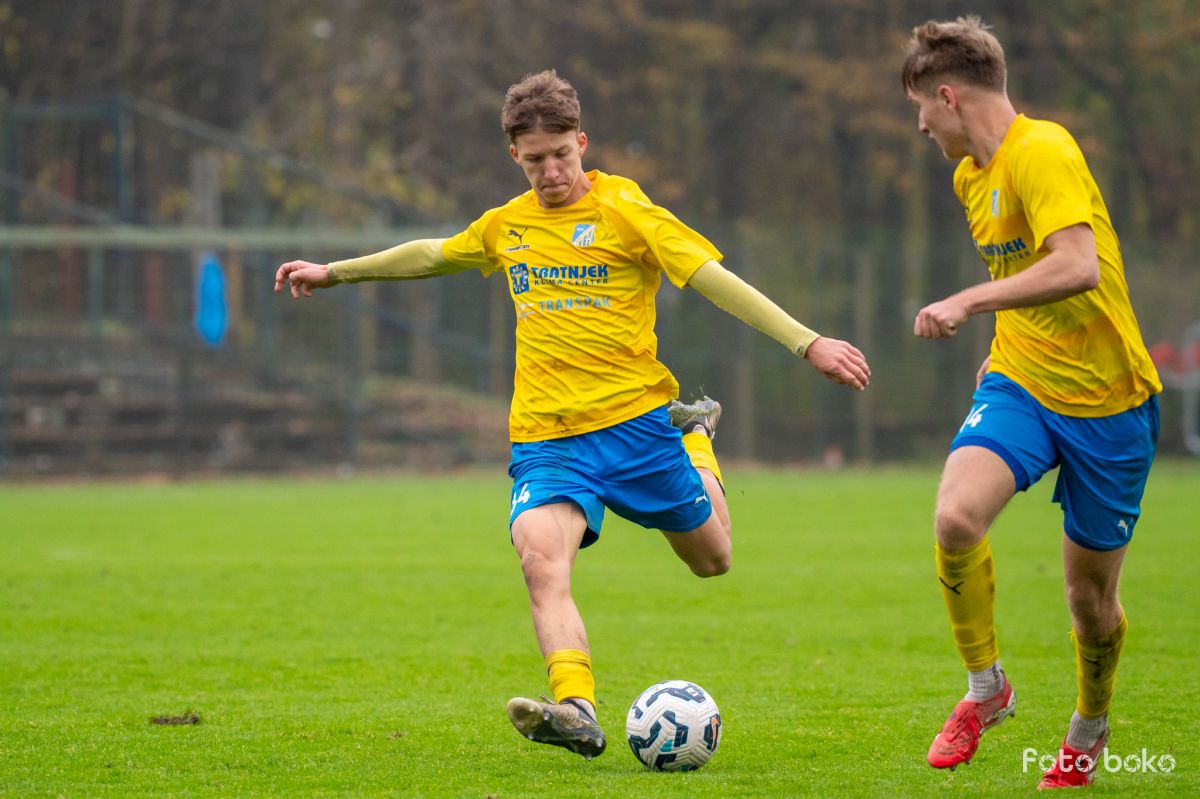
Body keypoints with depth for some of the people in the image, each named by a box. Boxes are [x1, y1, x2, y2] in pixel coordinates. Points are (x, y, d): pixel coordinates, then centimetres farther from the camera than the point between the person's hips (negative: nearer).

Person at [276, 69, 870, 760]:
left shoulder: (622, 209, -6)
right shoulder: (507, 225, 10)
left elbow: (715, 278, -13)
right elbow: (433, 255, 30)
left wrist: (807, 342, -21)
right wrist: (334, 273, 37)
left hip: (634, 419, -2)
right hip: (545, 437, 2)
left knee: (711, 559, 13)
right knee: (542, 560, -26)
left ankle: (697, 433, 43)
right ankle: (577, 711, -38)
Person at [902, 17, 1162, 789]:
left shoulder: (1042, 153, -18)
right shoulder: (972, 175, 11)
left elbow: (1077, 267, -33)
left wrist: (970, 302, -32)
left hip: (1107, 401, -6)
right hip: (1020, 385, 6)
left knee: (1091, 594, 5)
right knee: (957, 517, -24)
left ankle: (1088, 731, 35)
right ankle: (986, 688, -3)